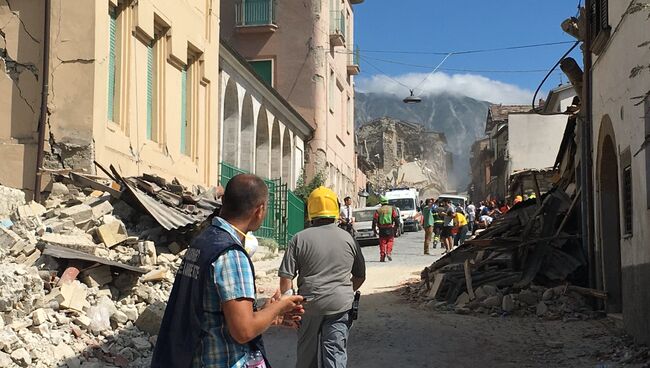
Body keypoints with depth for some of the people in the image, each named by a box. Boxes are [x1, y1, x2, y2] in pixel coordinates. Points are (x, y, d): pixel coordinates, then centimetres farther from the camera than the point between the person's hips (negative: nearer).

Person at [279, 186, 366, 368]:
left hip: (309, 305, 0)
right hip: (340, 306, 0)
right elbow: (360, 276, 13)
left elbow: (286, 277, -5)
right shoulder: (348, 239, 2)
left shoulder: (300, 239, -3)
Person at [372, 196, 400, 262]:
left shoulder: (378, 210, 4)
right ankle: (389, 253, -7)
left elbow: (374, 220, 2)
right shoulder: (392, 209, 2)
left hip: (381, 229, 1)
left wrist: (374, 229, 9)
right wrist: (397, 226, 5)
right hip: (390, 228, -1)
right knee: (390, 240, 12)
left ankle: (382, 257, 4)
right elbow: (396, 218, -2)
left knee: (382, 242, 7)